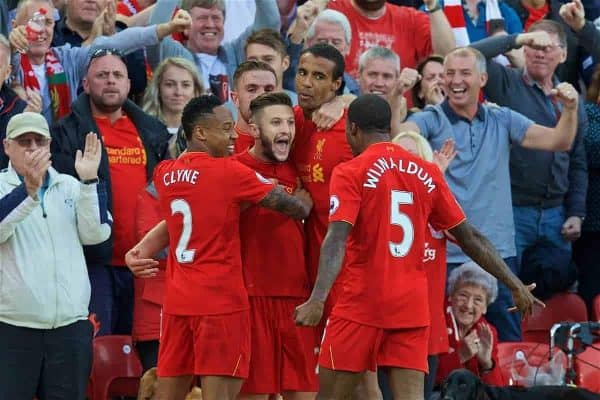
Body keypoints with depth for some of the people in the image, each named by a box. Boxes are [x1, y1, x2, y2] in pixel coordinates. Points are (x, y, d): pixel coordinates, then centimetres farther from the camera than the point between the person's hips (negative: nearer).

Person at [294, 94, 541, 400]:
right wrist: (515, 285, 20)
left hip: (361, 305, -4)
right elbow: (470, 238, 12)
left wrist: (317, 299, -29)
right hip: (413, 308, 4)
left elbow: (337, 239, -19)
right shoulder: (427, 173, 10)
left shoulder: (350, 174, -5)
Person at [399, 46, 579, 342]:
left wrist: (570, 109, -12)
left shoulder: (502, 121, 10)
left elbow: (559, 141, 7)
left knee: (511, 343, 8)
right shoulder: (431, 121, -2)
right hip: (446, 255, -3)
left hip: (499, 252, 3)